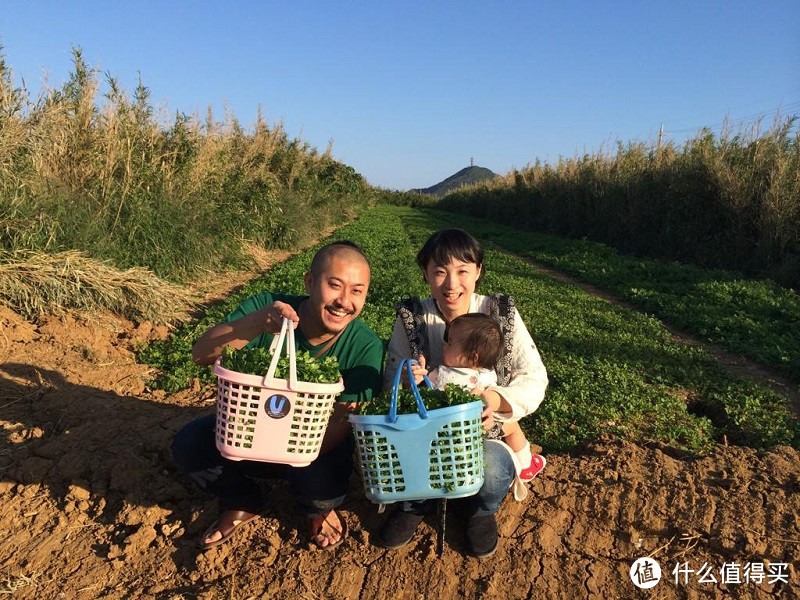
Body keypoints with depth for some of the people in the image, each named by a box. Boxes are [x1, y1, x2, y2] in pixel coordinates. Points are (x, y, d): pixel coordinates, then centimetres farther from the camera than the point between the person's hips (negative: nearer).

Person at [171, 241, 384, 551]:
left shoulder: (366, 347, -24)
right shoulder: (267, 307, -21)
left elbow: (338, 427, -25)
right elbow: (201, 354, -32)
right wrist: (257, 323, -49)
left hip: (318, 446, -2)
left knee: (318, 479, -32)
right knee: (188, 444, -19)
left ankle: (319, 509, 9)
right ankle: (244, 503, 12)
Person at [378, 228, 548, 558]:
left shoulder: (501, 314, -10)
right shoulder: (411, 317, -7)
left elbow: (535, 379, -12)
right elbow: (389, 380, -3)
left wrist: (497, 399, -33)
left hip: (485, 432, -1)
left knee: (490, 470, -32)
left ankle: (481, 511, 10)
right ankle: (415, 503, 12)